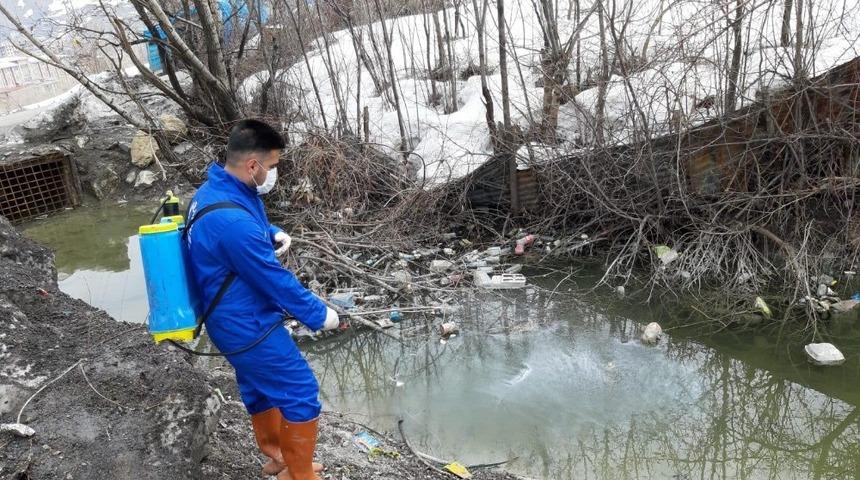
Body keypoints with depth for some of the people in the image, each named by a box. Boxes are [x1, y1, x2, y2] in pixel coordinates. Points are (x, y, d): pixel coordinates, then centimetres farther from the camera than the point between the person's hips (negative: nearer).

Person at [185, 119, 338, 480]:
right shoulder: (233, 220, -33)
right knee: (301, 395, 1)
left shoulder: (214, 191, 1)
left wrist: (273, 233, -1)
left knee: (259, 387, 24)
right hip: (247, 326, -10)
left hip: (235, 320, 10)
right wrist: (319, 315, -13)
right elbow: (276, 281, -26)